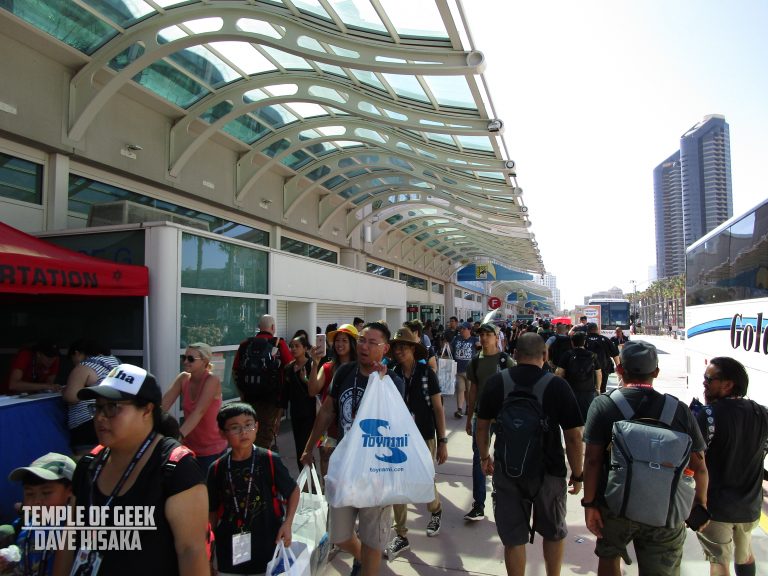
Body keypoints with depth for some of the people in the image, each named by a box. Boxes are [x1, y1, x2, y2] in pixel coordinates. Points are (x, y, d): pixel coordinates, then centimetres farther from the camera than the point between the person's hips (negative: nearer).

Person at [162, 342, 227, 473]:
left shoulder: (212, 380, -19)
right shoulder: (183, 378, -2)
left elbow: (199, 411, -30)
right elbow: (164, 404, -11)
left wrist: (179, 435, -41)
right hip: (189, 447, 5)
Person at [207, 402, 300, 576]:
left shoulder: (270, 460, -12)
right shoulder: (217, 469, -7)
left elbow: (293, 490, 0)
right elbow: (213, 510, 5)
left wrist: (287, 523, -10)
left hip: (267, 542, -1)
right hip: (229, 547, 2)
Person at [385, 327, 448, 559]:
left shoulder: (427, 373, -8)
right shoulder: (391, 375, -3)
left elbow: (438, 409, -4)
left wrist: (442, 442, -5)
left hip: (424, 438, -2)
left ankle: (435, 511, 44)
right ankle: (401, 536, 20)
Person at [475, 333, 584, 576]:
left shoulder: (495, 383, -5)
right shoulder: (557, 385, -12)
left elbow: (482, 426, 3)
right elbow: (573, 435, -10)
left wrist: (484, 457, 18)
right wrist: (577, 474, 3)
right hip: (549, 471, 0)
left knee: (513, 537, 13)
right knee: (554, 532, 23)